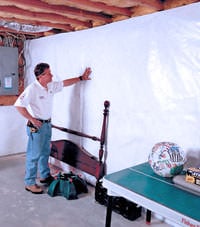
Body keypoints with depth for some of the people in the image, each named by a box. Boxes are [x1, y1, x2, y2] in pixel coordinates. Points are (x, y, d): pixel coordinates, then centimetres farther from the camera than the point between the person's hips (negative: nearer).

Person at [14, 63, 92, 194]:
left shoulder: (51, 86, 4)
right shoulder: (32, 89, -20)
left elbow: (65, 83, 18)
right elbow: (19, 105, -24)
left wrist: (81, 78, 17)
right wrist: (32, 119, -20)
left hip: (47, 124, 8)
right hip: (36, 126, -8)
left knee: (45, 152, 20)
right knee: (34, 155, 0)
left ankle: (45, 176, 36)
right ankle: (29, 183, 13)